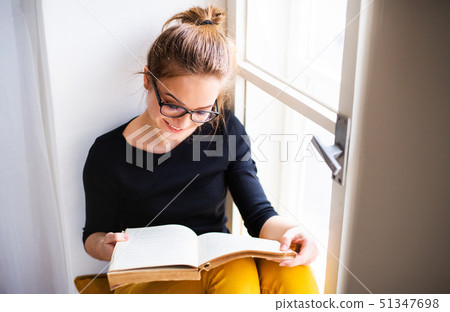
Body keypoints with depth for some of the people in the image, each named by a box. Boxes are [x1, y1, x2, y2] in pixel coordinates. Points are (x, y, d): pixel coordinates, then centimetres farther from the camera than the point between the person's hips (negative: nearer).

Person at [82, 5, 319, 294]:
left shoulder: (226, 130, -4)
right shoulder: (108, 154, -10)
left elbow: (258, 213, -4)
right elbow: (95, 232, 5)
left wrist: (285, 230, -27)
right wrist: (105, 246, -20)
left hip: (220, 261, 3)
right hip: (151, 276, -3)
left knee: (296, 276, -28)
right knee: (239, 281, -35)